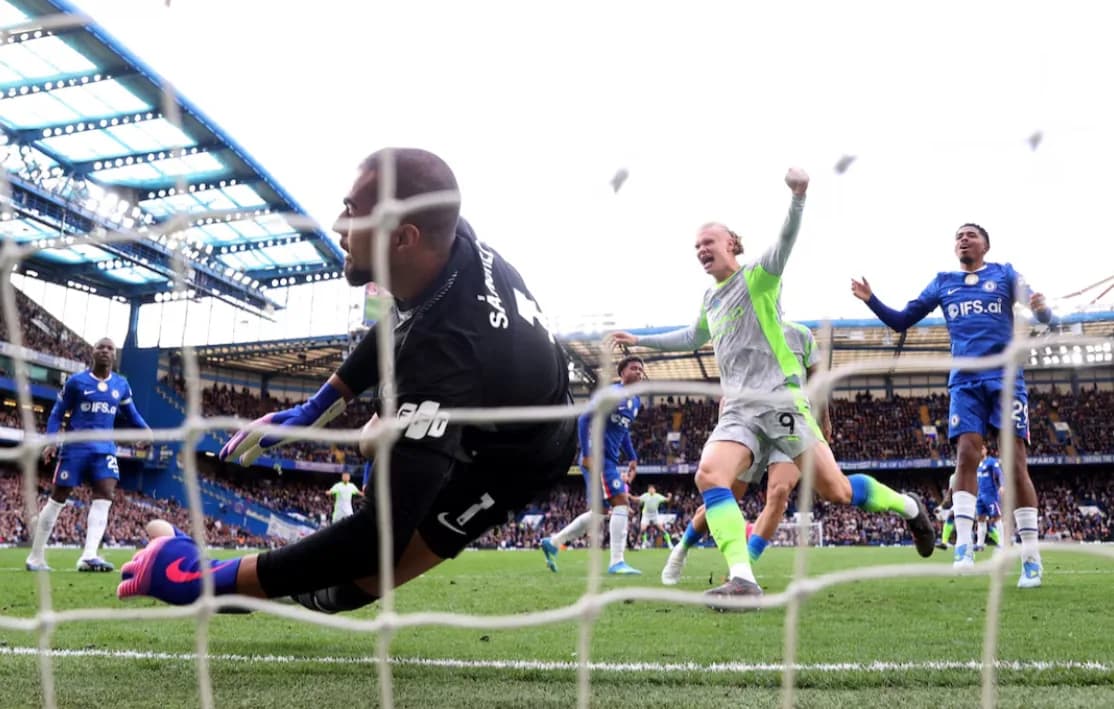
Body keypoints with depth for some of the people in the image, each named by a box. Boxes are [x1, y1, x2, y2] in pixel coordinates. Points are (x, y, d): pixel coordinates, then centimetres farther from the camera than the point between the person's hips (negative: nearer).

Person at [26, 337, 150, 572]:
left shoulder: (121, 385, 8)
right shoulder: (76, 381, -3)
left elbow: (130, 412, 21)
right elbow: (58, 412, 2)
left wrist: (145, 429, 2)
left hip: (104, 448, 3)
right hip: (76, 446, -3)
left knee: (105, 496, -16)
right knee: (58, 498, 2)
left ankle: (89, 556, -23)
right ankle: (35, 557, 13)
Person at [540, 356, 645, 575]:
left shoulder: (635, 401, 16)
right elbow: (584, 419, -16)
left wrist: (632, 459, 21)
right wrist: (586, 455, -21)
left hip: (609, 460, 10)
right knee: (621, 502, -15)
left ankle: (553, 543, 22)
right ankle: (617, 562, -14)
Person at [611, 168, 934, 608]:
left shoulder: (756, 277, -1)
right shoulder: (711, 298, 21)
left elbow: (784, 244, -22)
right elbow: (693, 337, 41)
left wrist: (798, 197, -40)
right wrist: (641, 341, 42)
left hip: (780, 398, -6)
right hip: (738, 409, 6)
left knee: (835, 490, -7)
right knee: (709, 475, -20)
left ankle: (909, 508, 22)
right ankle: (742, 579, -28)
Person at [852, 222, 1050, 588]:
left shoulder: (1004, 274, 9)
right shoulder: (943, 282, 16)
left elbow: (1043, 315, -1)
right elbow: (901, 321, 18)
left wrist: (1041, 308, -26)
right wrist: (871, 300, 1)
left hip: (1005, 379, -2)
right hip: (965, 382, 2)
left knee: (1016, 463, -8)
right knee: (966, 454, -14)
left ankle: (1031, 559, -6)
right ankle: (963, 548, -18)